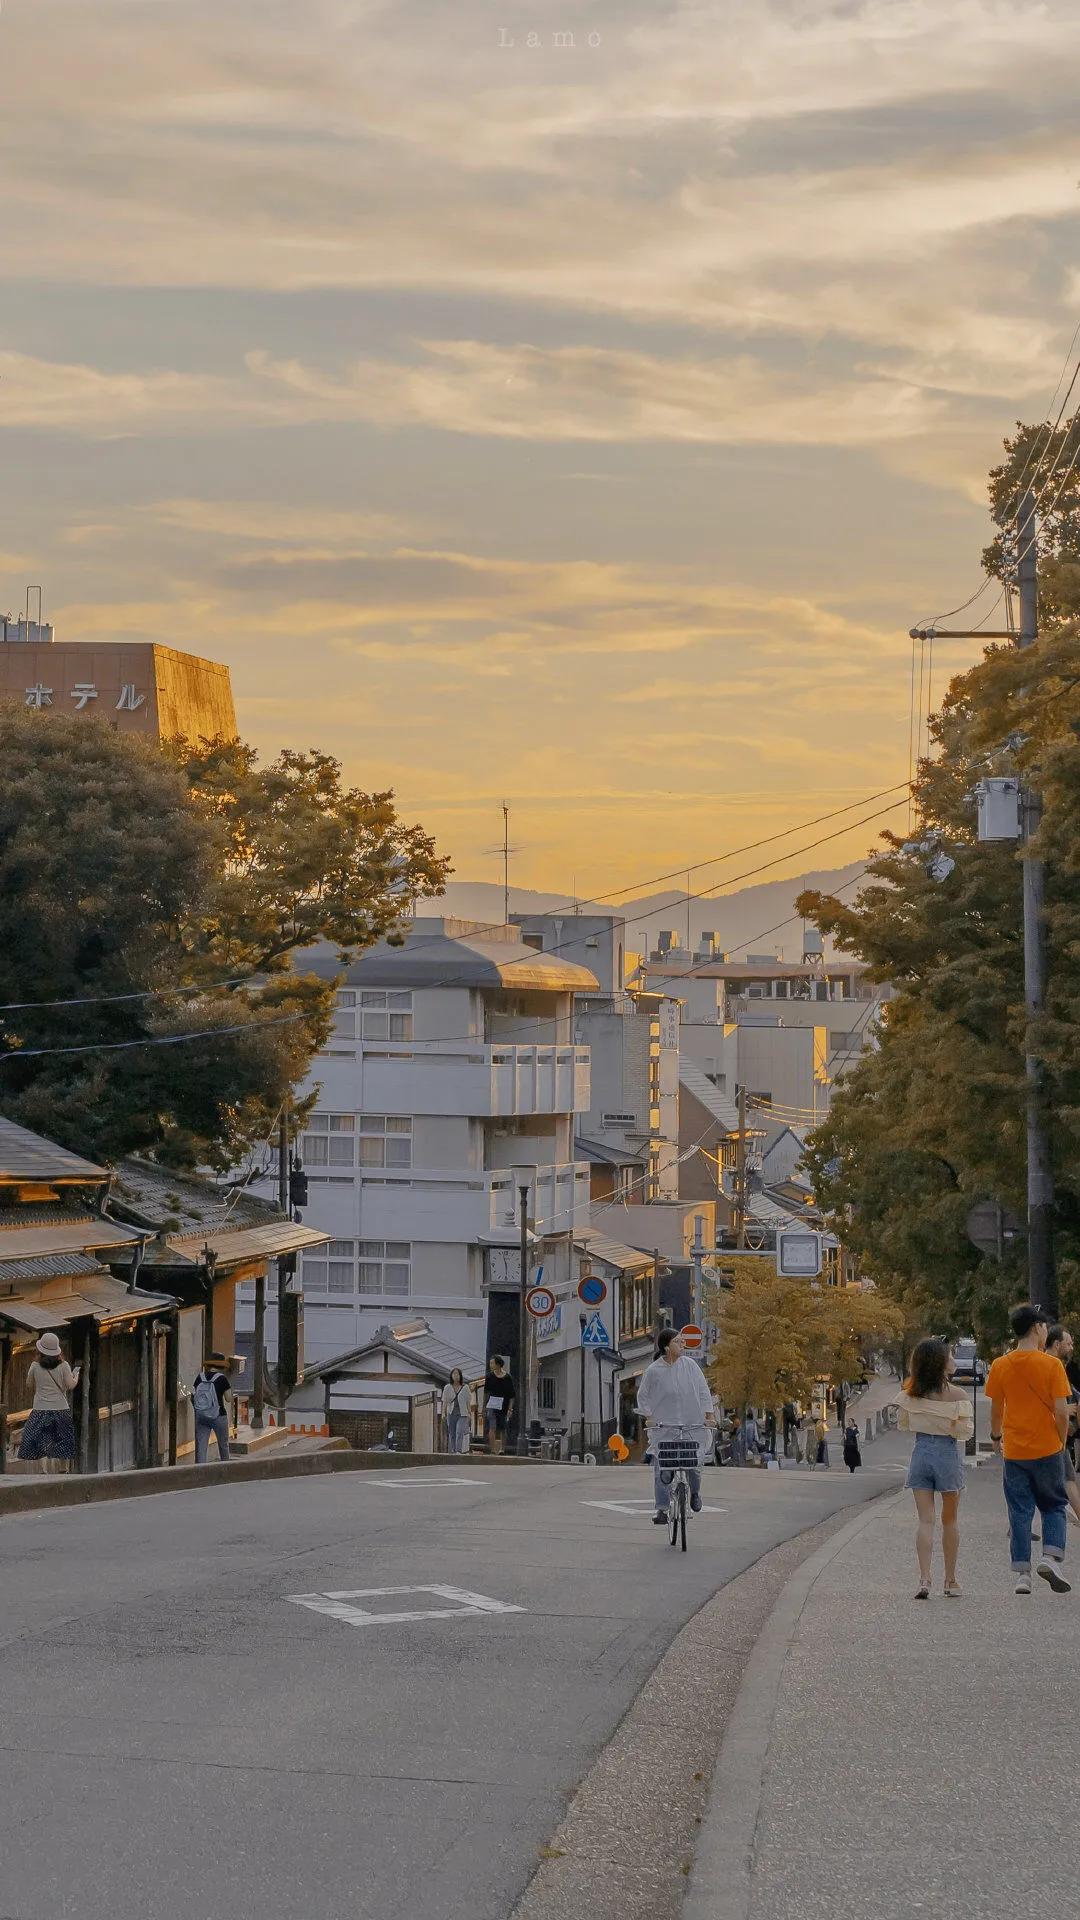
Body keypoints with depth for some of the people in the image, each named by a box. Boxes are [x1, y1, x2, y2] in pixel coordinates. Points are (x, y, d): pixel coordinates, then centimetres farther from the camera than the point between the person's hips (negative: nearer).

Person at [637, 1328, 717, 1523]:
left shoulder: (690, 1365, 3)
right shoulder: (653, 1371, -1)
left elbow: (703, 1392, 7)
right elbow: (643, 1396, 10)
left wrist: (709, 1415, 1)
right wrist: (648, 1417, 0)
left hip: (692, 1425, 2)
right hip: (663, 1426, -1)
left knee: (694, 1464, 2)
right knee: (662, 1468, -8)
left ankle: (695, 1493, 33)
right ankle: (661, 1508, -4)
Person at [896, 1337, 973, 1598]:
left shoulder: (911, 1393, -3)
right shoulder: (956, 1395, -12)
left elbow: (903, 1425, 8)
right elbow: (967, 1431, -7)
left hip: (921, 1453, 2)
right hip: (948, 1454, -2)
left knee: (925, 1520, 1)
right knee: (950, 1520, 13)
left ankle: (924, 1579, -14)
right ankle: (950, 1581, 20)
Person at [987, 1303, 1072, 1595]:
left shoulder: (1000, 1366, -1)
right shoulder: (1051, 1365, -10)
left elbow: (996, 1408, 6)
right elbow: (1061, 1410, -11)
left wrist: (996, 1436, 24)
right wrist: (1062, 1441, 6)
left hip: (1014, 1451, 2)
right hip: (1047, 1450, -2)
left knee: (1020, 1512, 8)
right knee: (1054, 1506, 14)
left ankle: (1022, 1574, 6)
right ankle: (1051, 1558, -5)